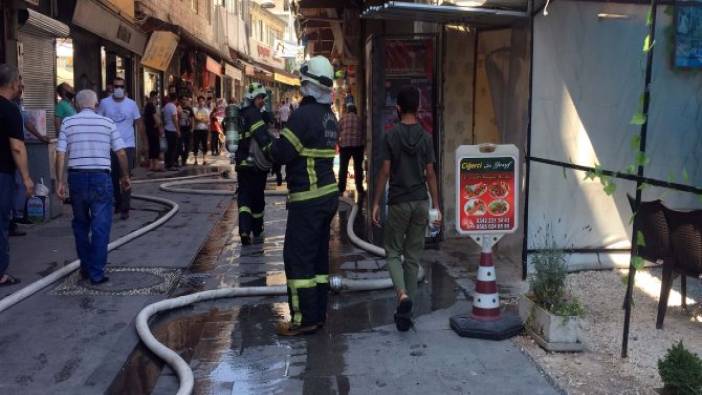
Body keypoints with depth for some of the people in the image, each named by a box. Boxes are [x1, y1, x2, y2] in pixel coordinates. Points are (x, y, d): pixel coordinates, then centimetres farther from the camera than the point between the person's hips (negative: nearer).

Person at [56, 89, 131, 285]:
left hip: (77, 176, 2)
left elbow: (60, 155, -2)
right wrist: (125, 176, 12)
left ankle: (85, 268, 25)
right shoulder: (107, 122, 2)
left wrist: (60, 182, 2)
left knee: (80, 224, 18)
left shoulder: (68, 123, 4)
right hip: (100, 177, -2)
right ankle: (96, 273, 1)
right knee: (100, 226, 2)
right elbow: (121, 153, 0)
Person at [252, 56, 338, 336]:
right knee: (318, 255, 14)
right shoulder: (329, 115, 12)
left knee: (297, 257, -2)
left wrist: (261, 136, -2)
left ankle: (305, 319, 2)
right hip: (328, 194, 9)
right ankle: (319, 313, 21)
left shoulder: (304, 115, -17)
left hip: (307, 199, -9)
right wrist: (277, 140, 14)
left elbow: (280, 154, -17)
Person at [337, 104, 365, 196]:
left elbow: (337, 131, 3)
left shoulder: (343, 118, 4)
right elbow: (363, 133, 6)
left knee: (343, 167, 7)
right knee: (358, 167, 9)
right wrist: (363, 142, 20)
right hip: (358, 145, 1)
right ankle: (360, 189, 10)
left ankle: (341, 188, 8)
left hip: (345, 145, -1)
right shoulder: (359, 119, 7)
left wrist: (338, 144, 13)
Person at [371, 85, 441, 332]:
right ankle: (406, 311, 13)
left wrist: (376, 203, 0)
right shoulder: (426, 137, 0)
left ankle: (402, 294, -16)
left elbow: (384, 172, -7)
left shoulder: (391, 136, -6)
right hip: (420, 202, 3)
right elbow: (430, 174, 0)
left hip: (398, 202, -2)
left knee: (393, 252, 10)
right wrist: (436, 206, 6)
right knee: (413, 256, 10)